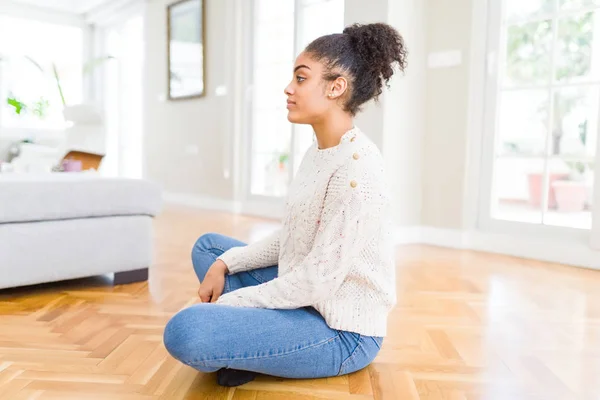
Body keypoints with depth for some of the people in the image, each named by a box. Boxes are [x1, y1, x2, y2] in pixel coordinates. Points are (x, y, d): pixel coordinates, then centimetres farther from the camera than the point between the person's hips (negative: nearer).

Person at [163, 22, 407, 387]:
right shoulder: (317, 153, 7)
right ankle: (247, 351, 5)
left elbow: (318, 280, -24)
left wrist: (230, 302, -14)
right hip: (304, 299, 10)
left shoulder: (356, 165, -23)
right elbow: (288, 240, 12)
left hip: (342, 331, -10)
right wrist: (225, 265, 1)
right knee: (208, 246, 18)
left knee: (184, 331, -28)